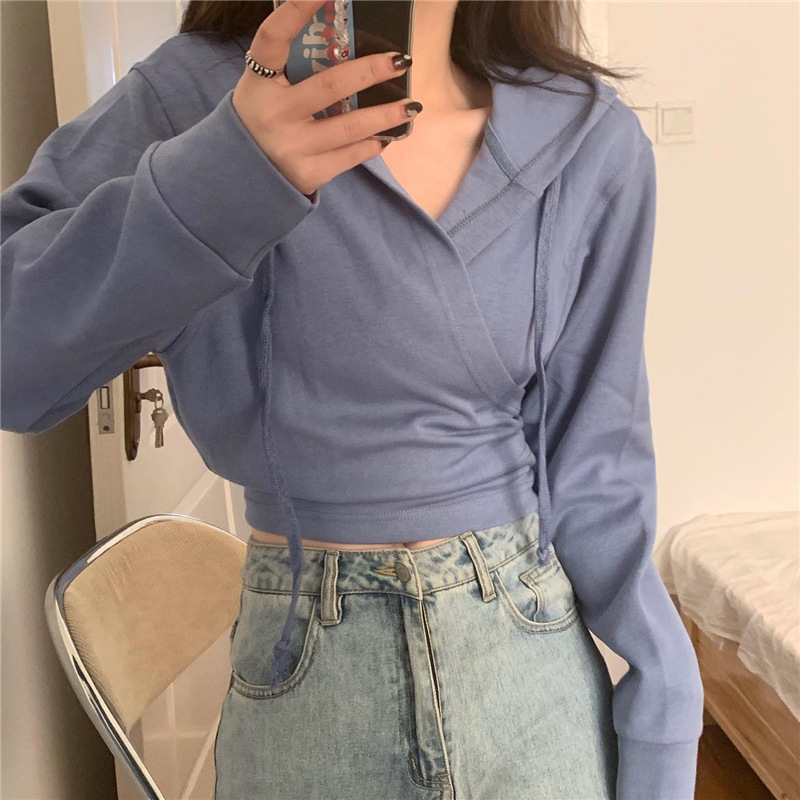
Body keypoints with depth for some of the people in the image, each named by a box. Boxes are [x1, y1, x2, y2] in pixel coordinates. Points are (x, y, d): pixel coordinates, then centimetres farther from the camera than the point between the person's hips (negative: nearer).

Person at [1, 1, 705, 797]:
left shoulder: (594, 140, -6)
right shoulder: (194, 98, -10)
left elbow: (594, 449, -2)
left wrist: (664, 699, -4)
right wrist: (218, 176, -32)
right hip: (301, 670, -1)